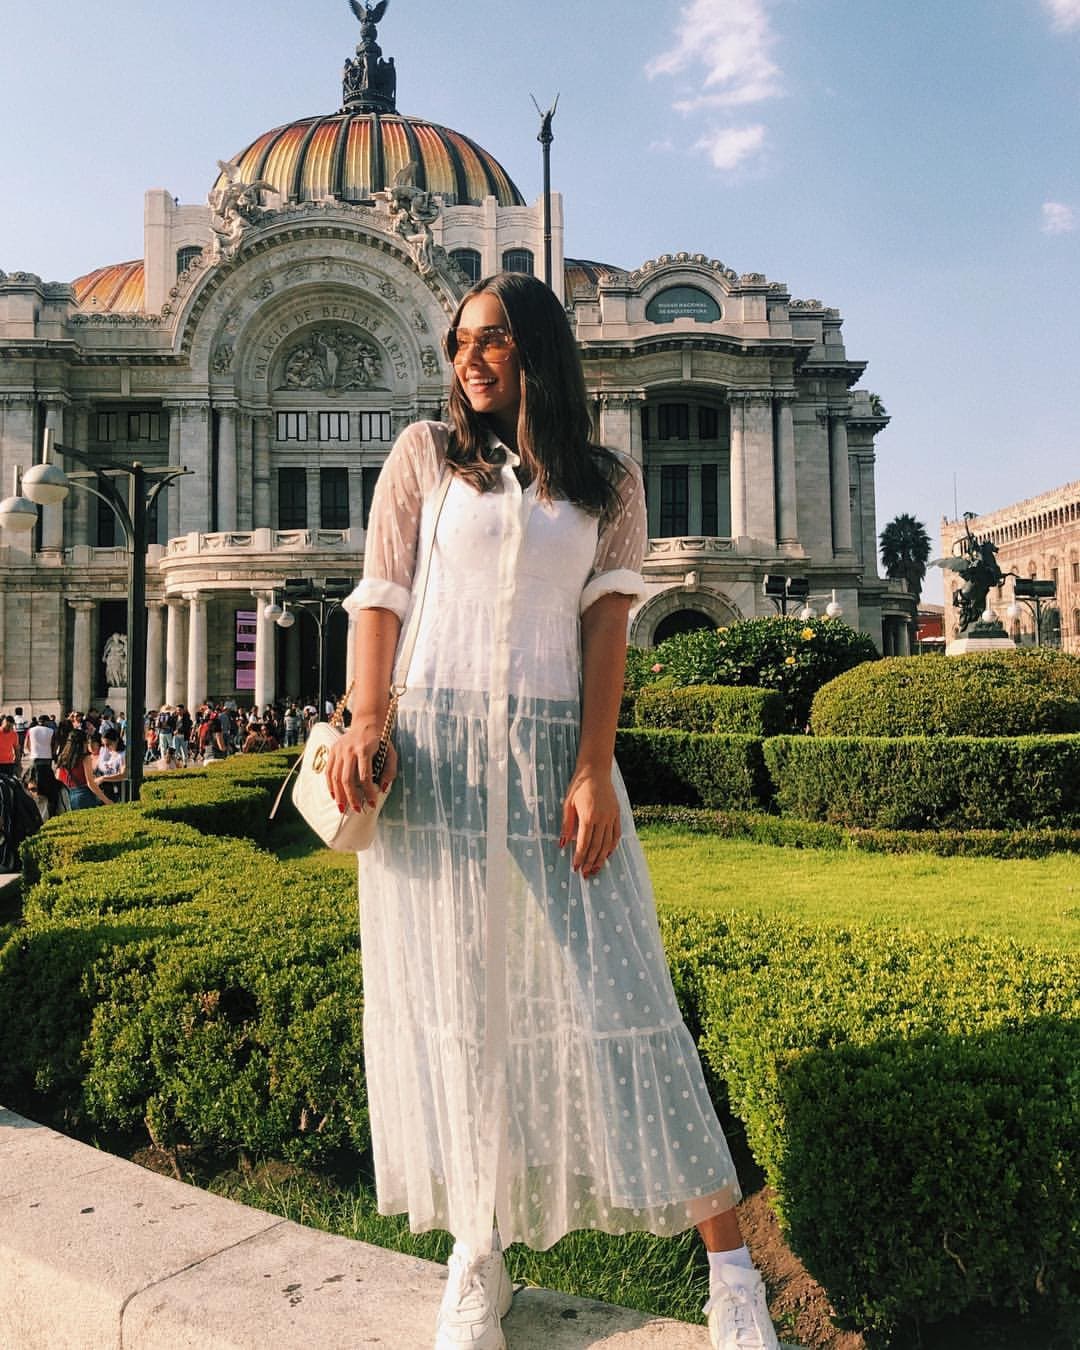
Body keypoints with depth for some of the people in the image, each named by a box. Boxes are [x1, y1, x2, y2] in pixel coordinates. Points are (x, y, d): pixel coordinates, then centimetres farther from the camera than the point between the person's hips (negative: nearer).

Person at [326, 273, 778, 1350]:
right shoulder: (425, 453, 10)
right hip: (436, 746, 1)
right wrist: (363, 724, -11)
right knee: (454, 998, 4)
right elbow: (381, 596, 5)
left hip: (556, 753, 0)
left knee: (616, 994, -2)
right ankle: (476, 1256, 19)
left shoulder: (608, 484, 10)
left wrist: (594, 770, -10)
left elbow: (605, 624, 1)